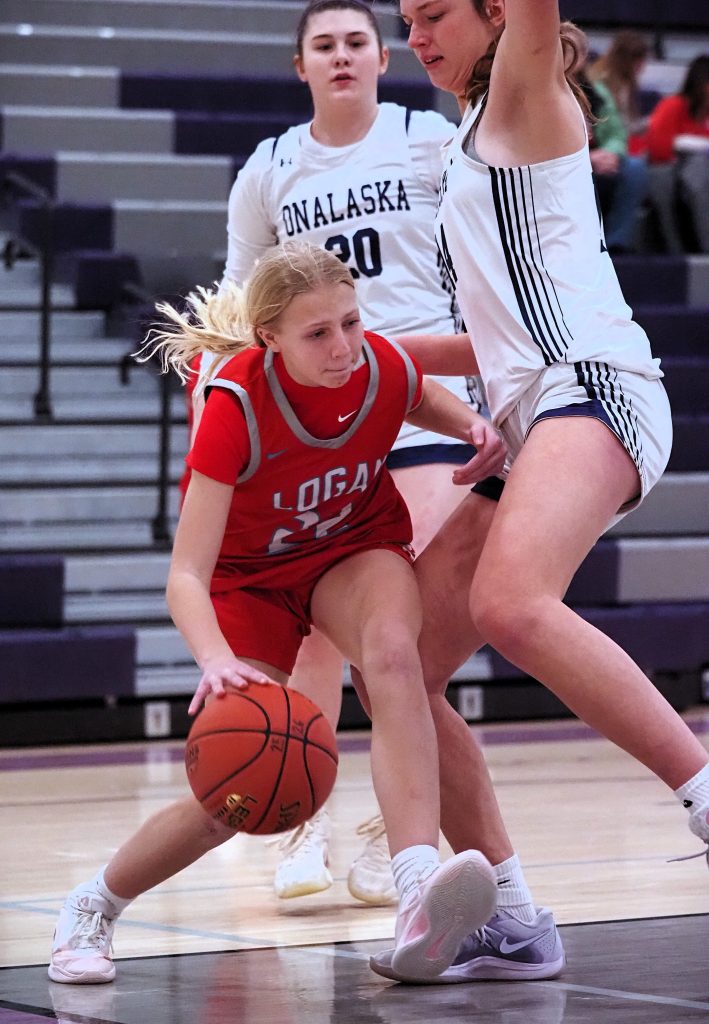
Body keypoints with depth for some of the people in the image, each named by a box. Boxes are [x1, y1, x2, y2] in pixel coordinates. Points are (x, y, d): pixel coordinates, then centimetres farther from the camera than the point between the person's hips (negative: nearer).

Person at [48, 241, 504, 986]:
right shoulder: (237, 406, -32)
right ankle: (91, 909, 16)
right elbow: (186, 577, -37)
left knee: (392, 651, -34)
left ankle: (419, 897, -50)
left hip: (357, 549, 2)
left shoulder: (387, 367, -22)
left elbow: (424, 398, 8)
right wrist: (218, 662, -57)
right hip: (250, 575, -2)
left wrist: (474, 428, -15)